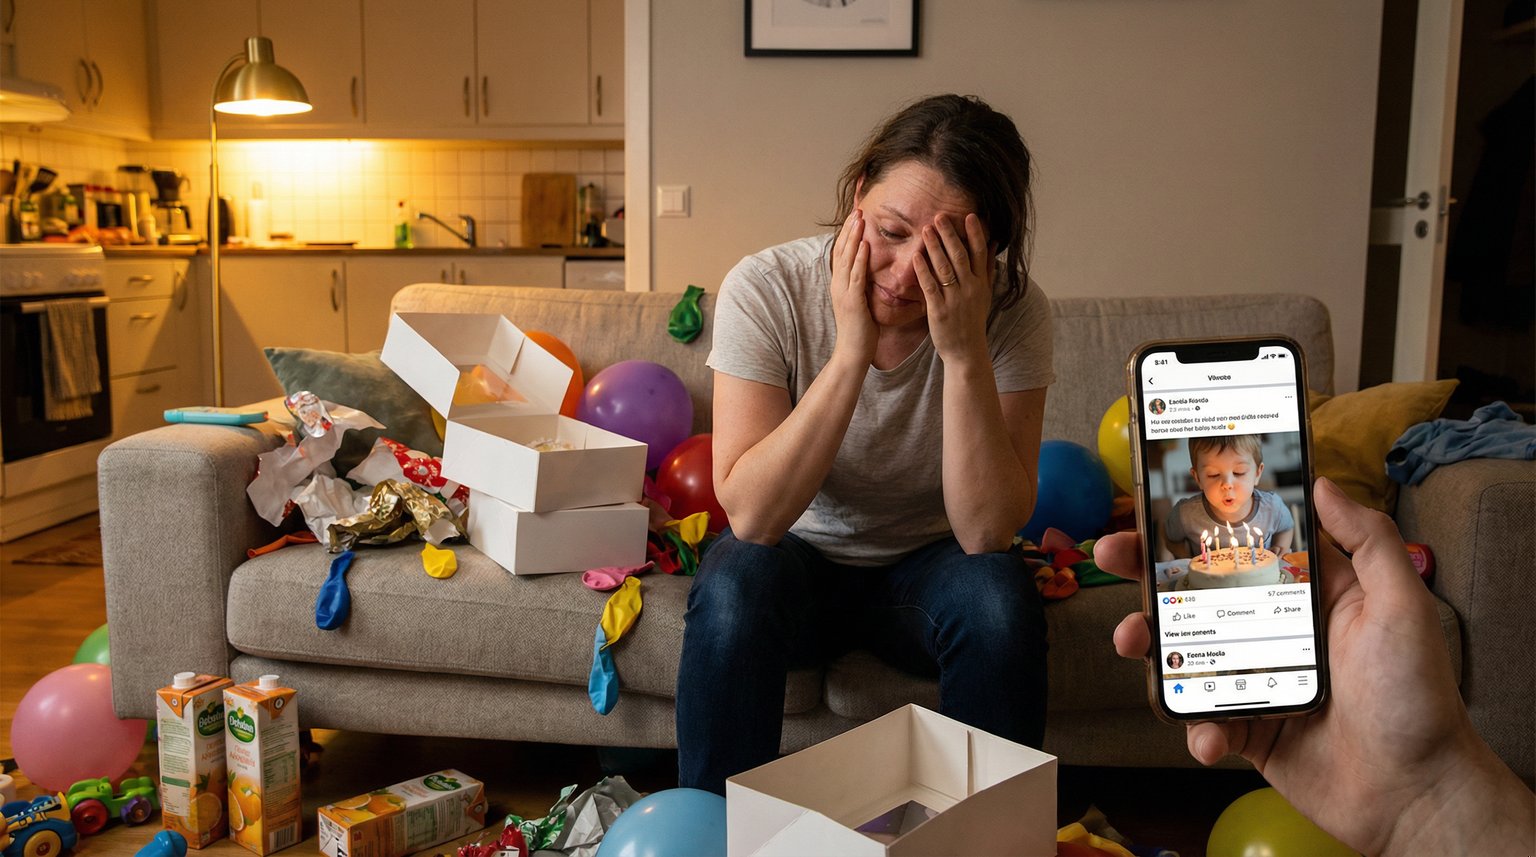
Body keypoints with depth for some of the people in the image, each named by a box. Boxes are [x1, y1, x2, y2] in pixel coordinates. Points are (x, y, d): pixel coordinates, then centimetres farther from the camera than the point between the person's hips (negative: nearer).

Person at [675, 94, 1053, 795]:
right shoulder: (767, 289, -21)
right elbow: (751, 515, -29)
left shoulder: (1012, 311, -18)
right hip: (796, 559, -1)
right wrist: (851, 351, -36)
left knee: (1000, 596, -29)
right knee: (735, 584, -32)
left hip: (926, 566, 1)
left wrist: (964, 351, -34)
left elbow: (986, 533, -25)